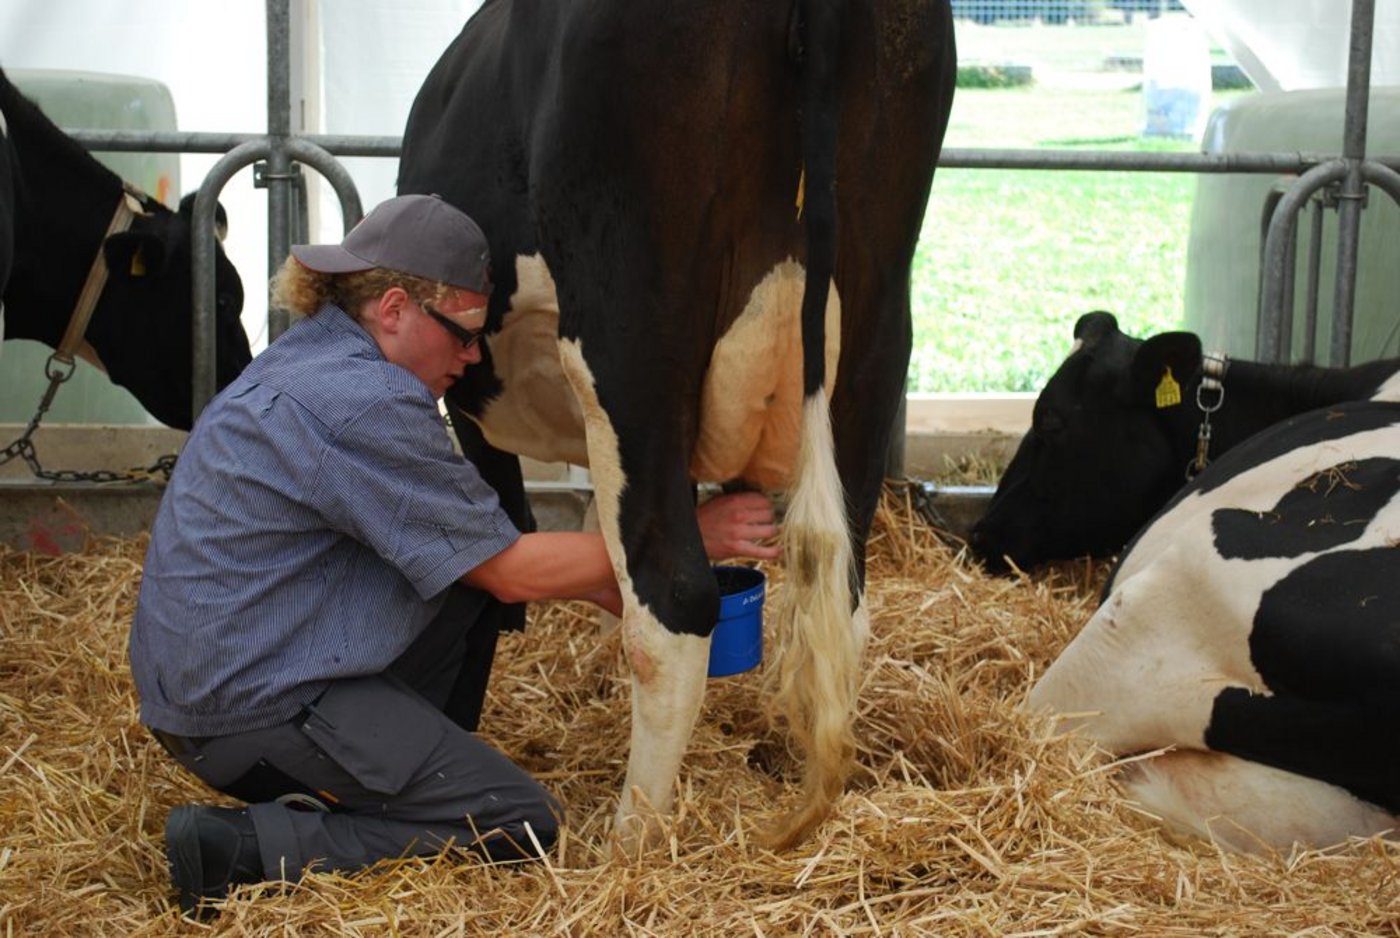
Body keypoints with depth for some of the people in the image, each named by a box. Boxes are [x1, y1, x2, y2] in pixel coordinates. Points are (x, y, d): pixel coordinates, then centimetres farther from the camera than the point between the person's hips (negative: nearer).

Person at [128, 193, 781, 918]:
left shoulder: (311, 361, 11)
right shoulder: (363, 404, -21)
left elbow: (475, 545, 19)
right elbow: (513, 572, -14)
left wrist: (601, 585, 12)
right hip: (248, 713, -10)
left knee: (473, 561, 14)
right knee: (523, 826, -6)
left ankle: (401, 766, 15)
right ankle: (244, 845, -11)